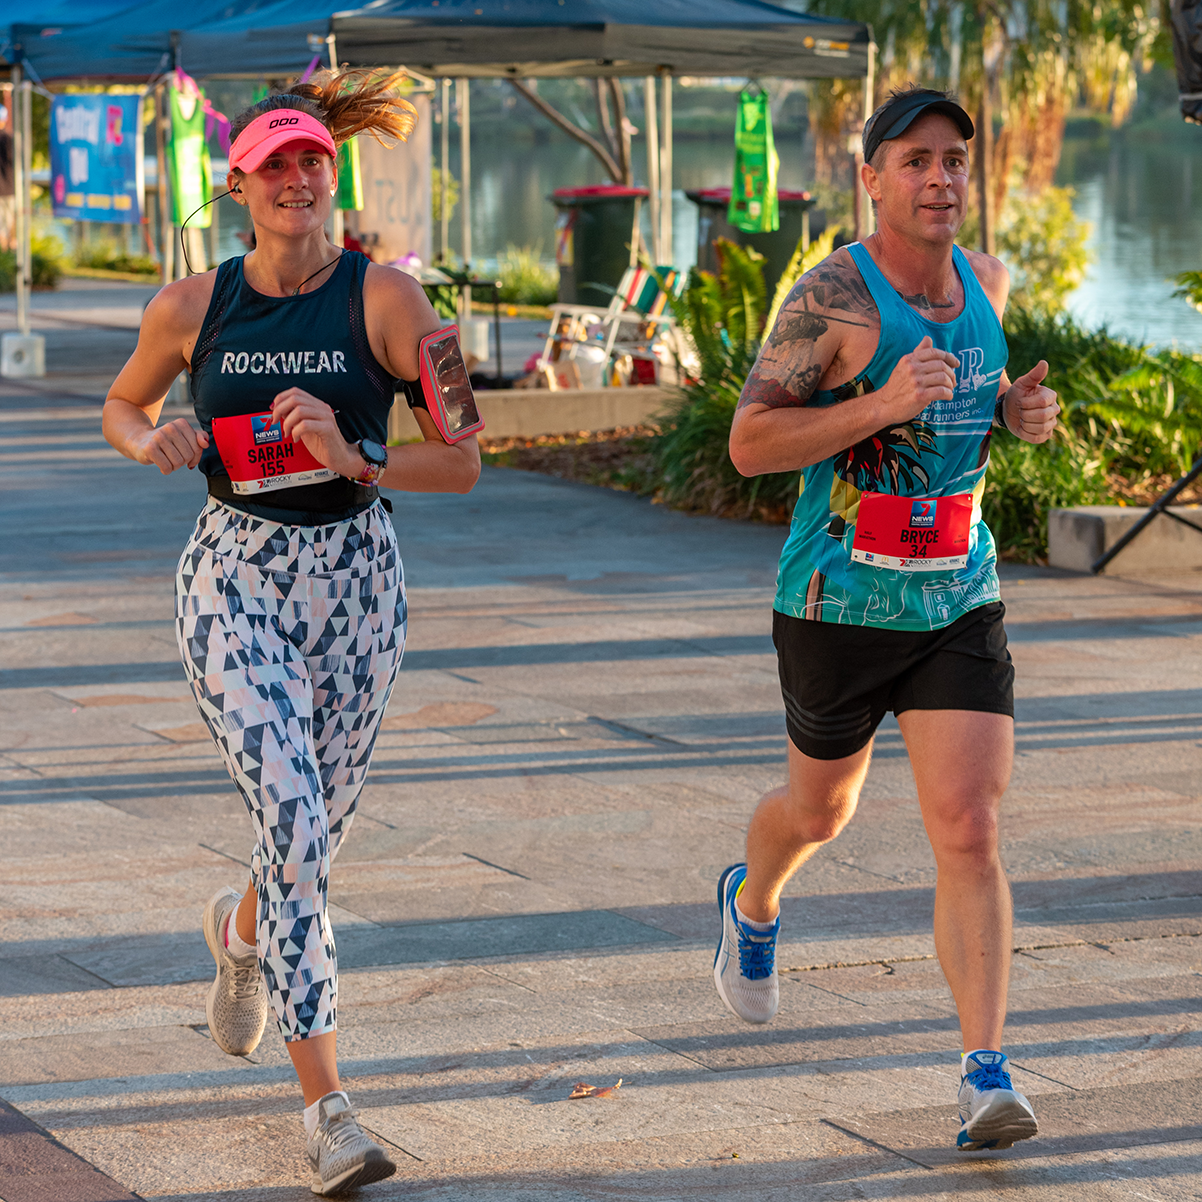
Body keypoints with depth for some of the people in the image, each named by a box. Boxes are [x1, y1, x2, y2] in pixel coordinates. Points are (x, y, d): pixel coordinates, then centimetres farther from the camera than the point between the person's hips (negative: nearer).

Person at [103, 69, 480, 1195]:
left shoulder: (382, 298, -7)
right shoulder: (191, 307, -2)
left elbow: (462, 461, -7)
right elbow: (120, 406, 17)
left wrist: (354, 455, -23)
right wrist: (153, 441, -6)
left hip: (353, 575, 1)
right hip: (234, 576, -1)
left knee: (313, 835, 14)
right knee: (294, 825, -14)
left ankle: (241, 931, 53)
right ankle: (326, 1104, -8)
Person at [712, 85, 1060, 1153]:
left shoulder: (986, 283, 4)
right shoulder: (832, 297, -15)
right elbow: (749, 443, -17)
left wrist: (1019, 413, 1)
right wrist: (884, 407, -29)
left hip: (961, 605, 3)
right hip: (839, 608, -3)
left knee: (970, 834, -10)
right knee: (821, 810, 19)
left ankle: (987, 1074, -11)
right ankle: (753, 905, 54)